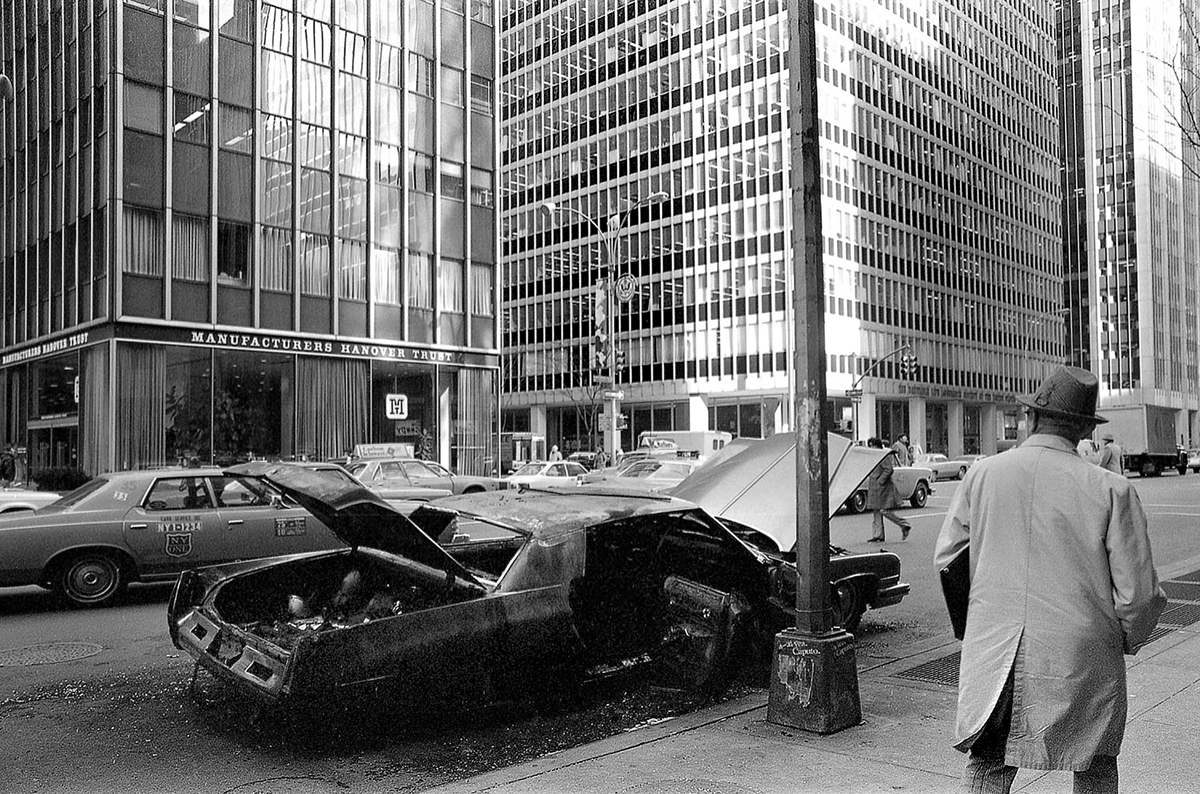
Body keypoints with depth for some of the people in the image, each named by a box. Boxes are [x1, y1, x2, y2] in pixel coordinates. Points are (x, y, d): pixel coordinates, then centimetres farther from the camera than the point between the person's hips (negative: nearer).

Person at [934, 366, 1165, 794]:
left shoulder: (981, 474, -2)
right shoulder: (1110, 489, -9)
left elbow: (947, 560, 5)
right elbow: (1138, 591, -7)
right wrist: (1129, 638, 15)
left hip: (992, 651, 2)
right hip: (1080, 658, -1)